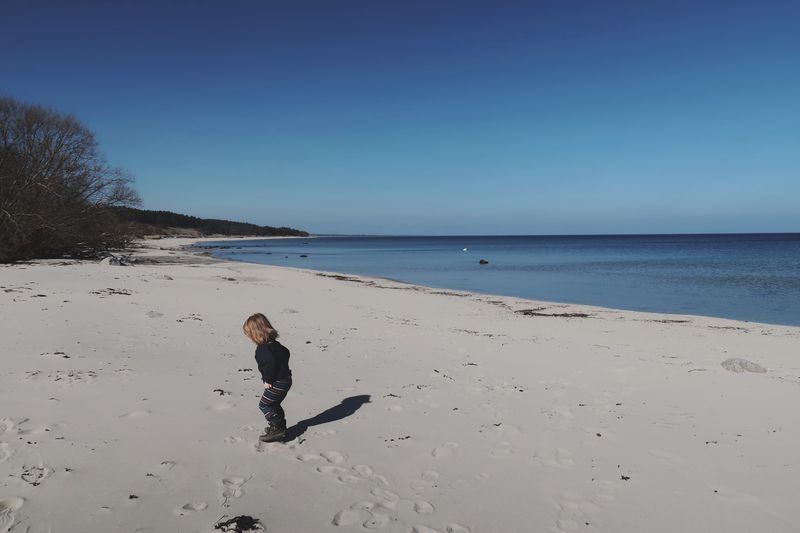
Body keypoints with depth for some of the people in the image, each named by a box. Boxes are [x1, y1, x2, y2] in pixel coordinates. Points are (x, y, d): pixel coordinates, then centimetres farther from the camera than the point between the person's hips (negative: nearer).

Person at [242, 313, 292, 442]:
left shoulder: (262, 348, -21)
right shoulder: (273, 343, 9)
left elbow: (271, 362, -33)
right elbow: (286, 352, 19)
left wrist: (268, 380, -21)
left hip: (277, 383, -10)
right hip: (286, 379, 10)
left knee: (264, 404, 3)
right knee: (273, 404, 23)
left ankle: (277, 428, 6)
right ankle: (280, 426, 33)